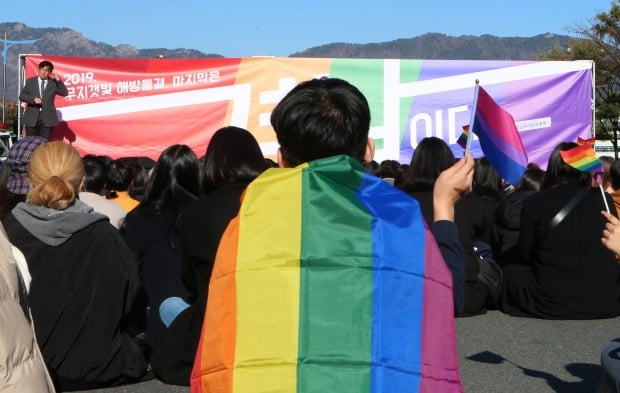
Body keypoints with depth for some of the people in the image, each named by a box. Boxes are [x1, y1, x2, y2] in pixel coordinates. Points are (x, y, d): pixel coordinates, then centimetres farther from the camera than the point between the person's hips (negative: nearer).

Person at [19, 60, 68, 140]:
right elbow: (21, 96, 5)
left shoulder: (53, 83, 6)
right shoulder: (30, 81, 10)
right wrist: (33, 99, -13)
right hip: (32, 118, 1)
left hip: (47, 118, -1)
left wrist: (58, 80, -11)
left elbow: (65, 93, -5)